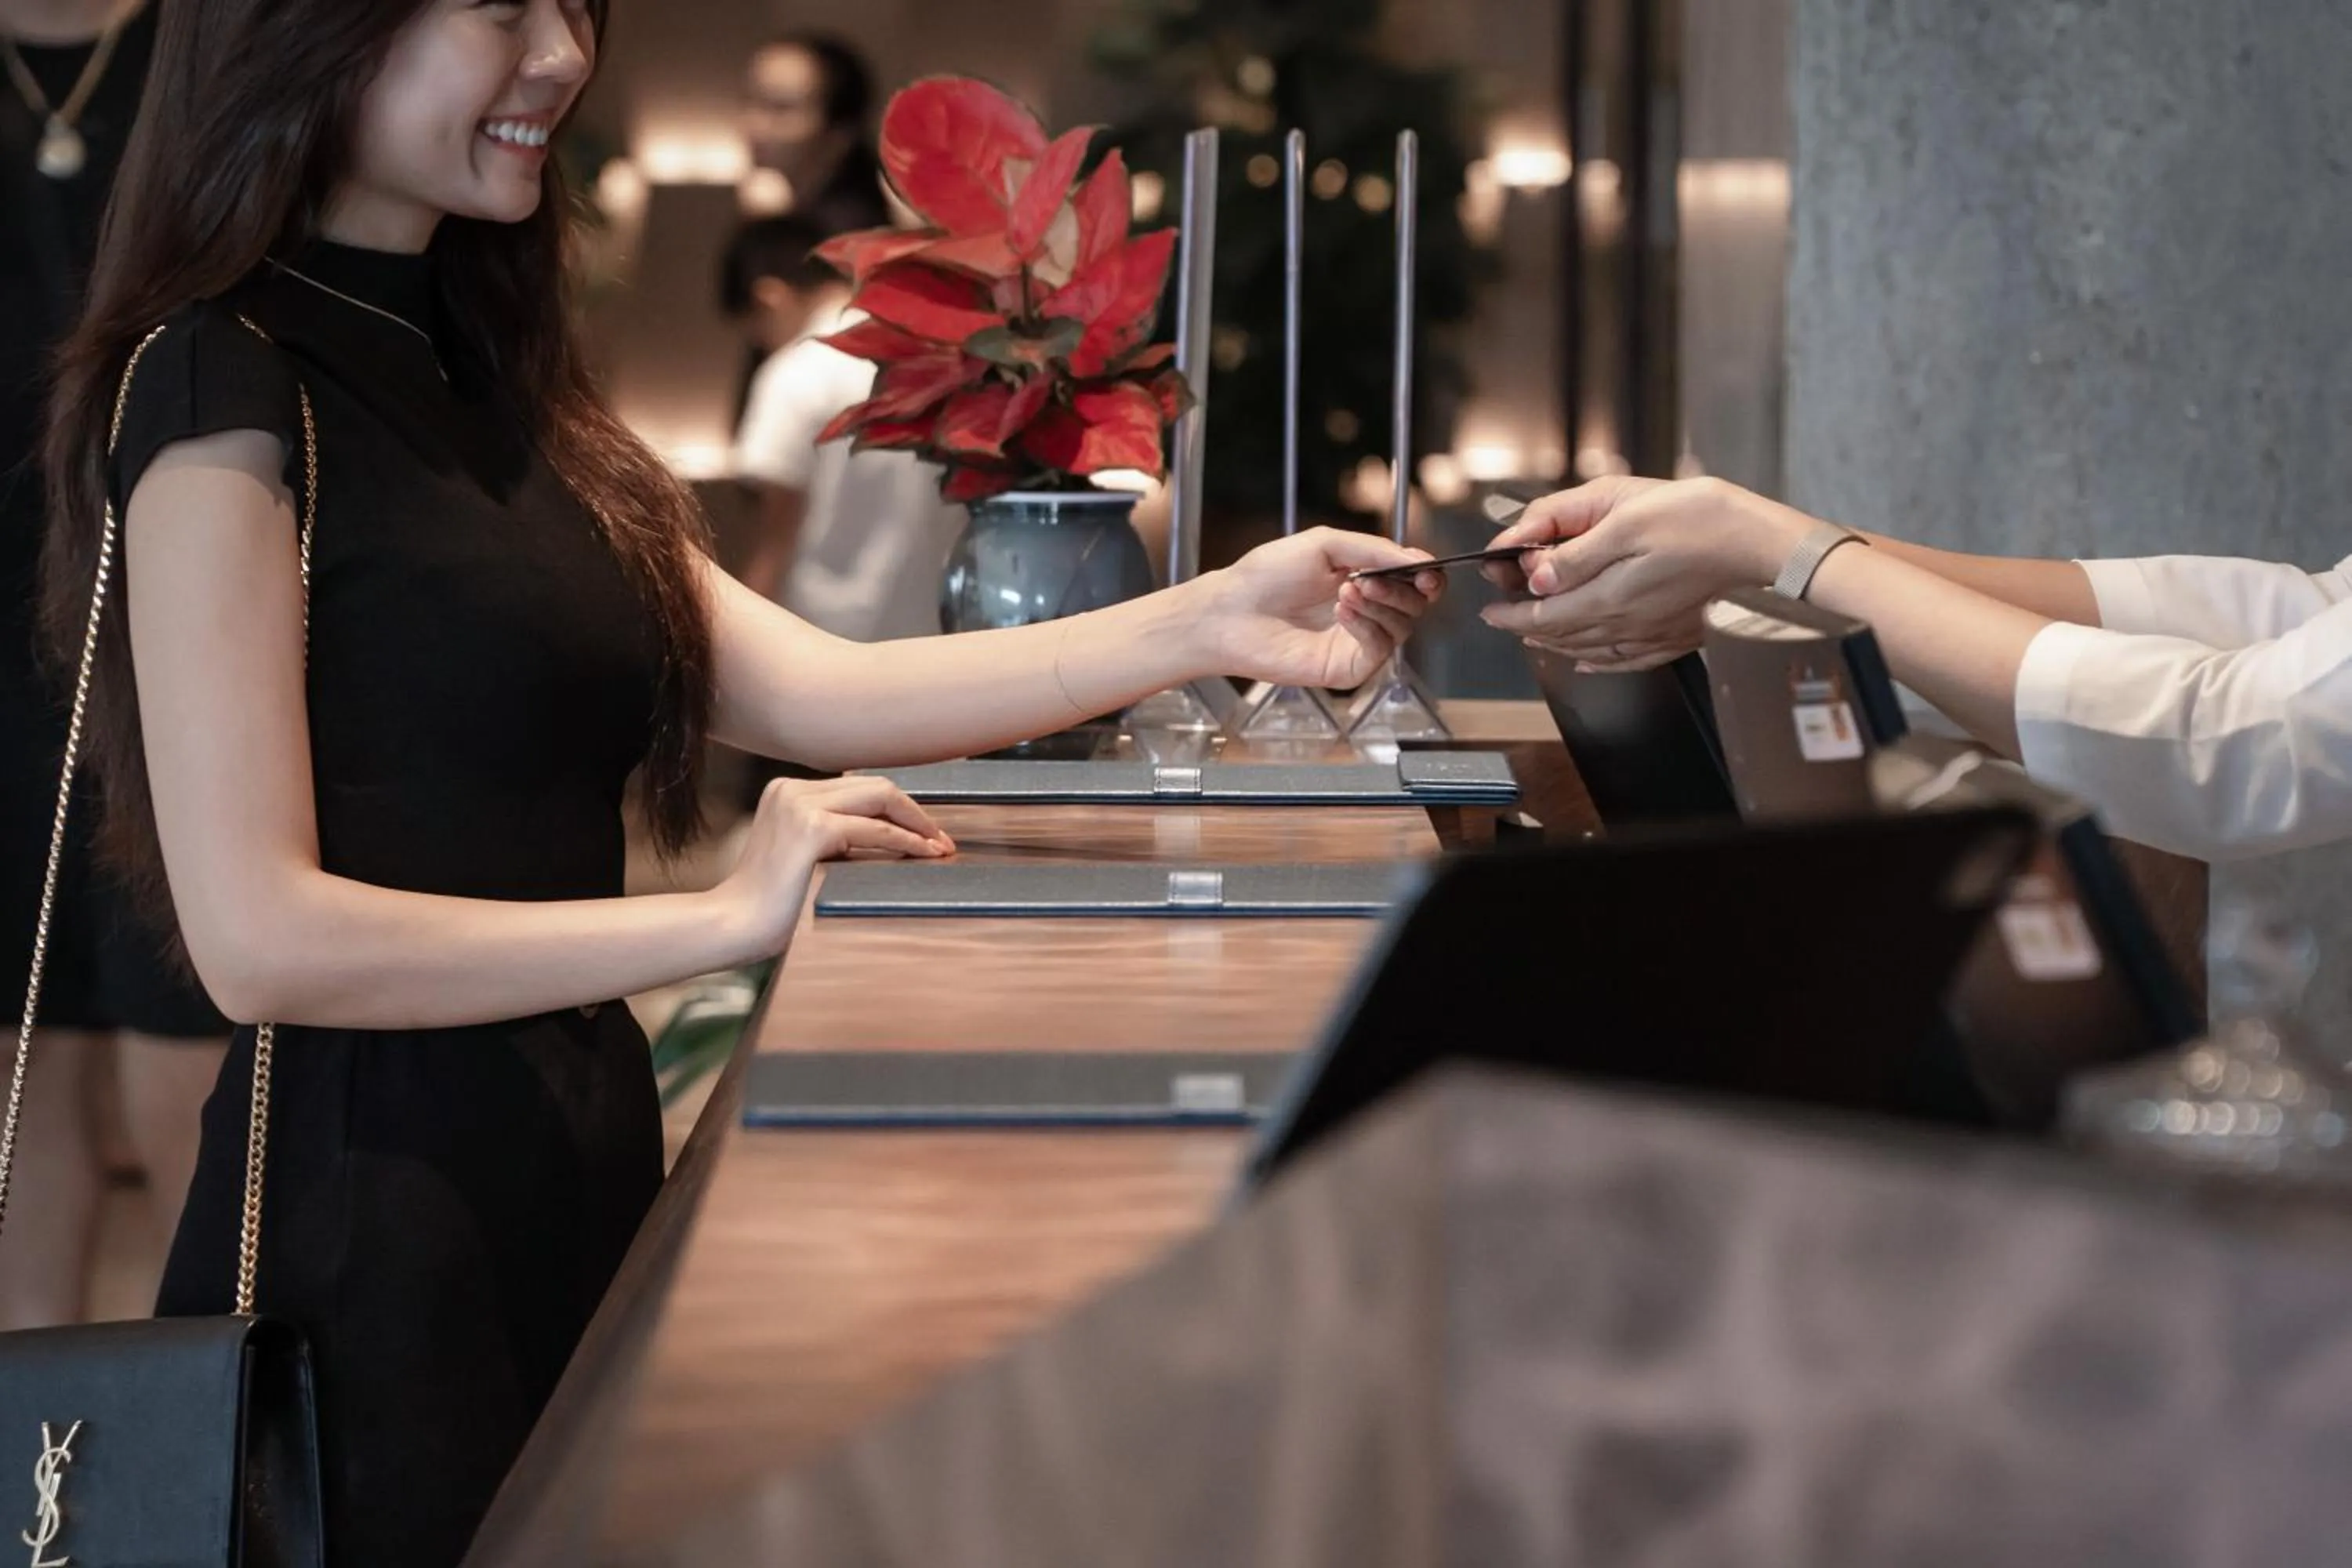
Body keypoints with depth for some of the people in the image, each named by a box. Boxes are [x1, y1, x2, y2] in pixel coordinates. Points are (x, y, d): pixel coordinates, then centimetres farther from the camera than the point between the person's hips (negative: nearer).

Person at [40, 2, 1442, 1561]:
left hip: (571, 1161, 8)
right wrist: (729, 918, -18)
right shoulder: (226, 395, -14)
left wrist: (1208, 625, -5)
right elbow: (262, 936, -20)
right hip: (379, 1217, -8)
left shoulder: (483, 380, 12)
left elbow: (809, 687, 4)